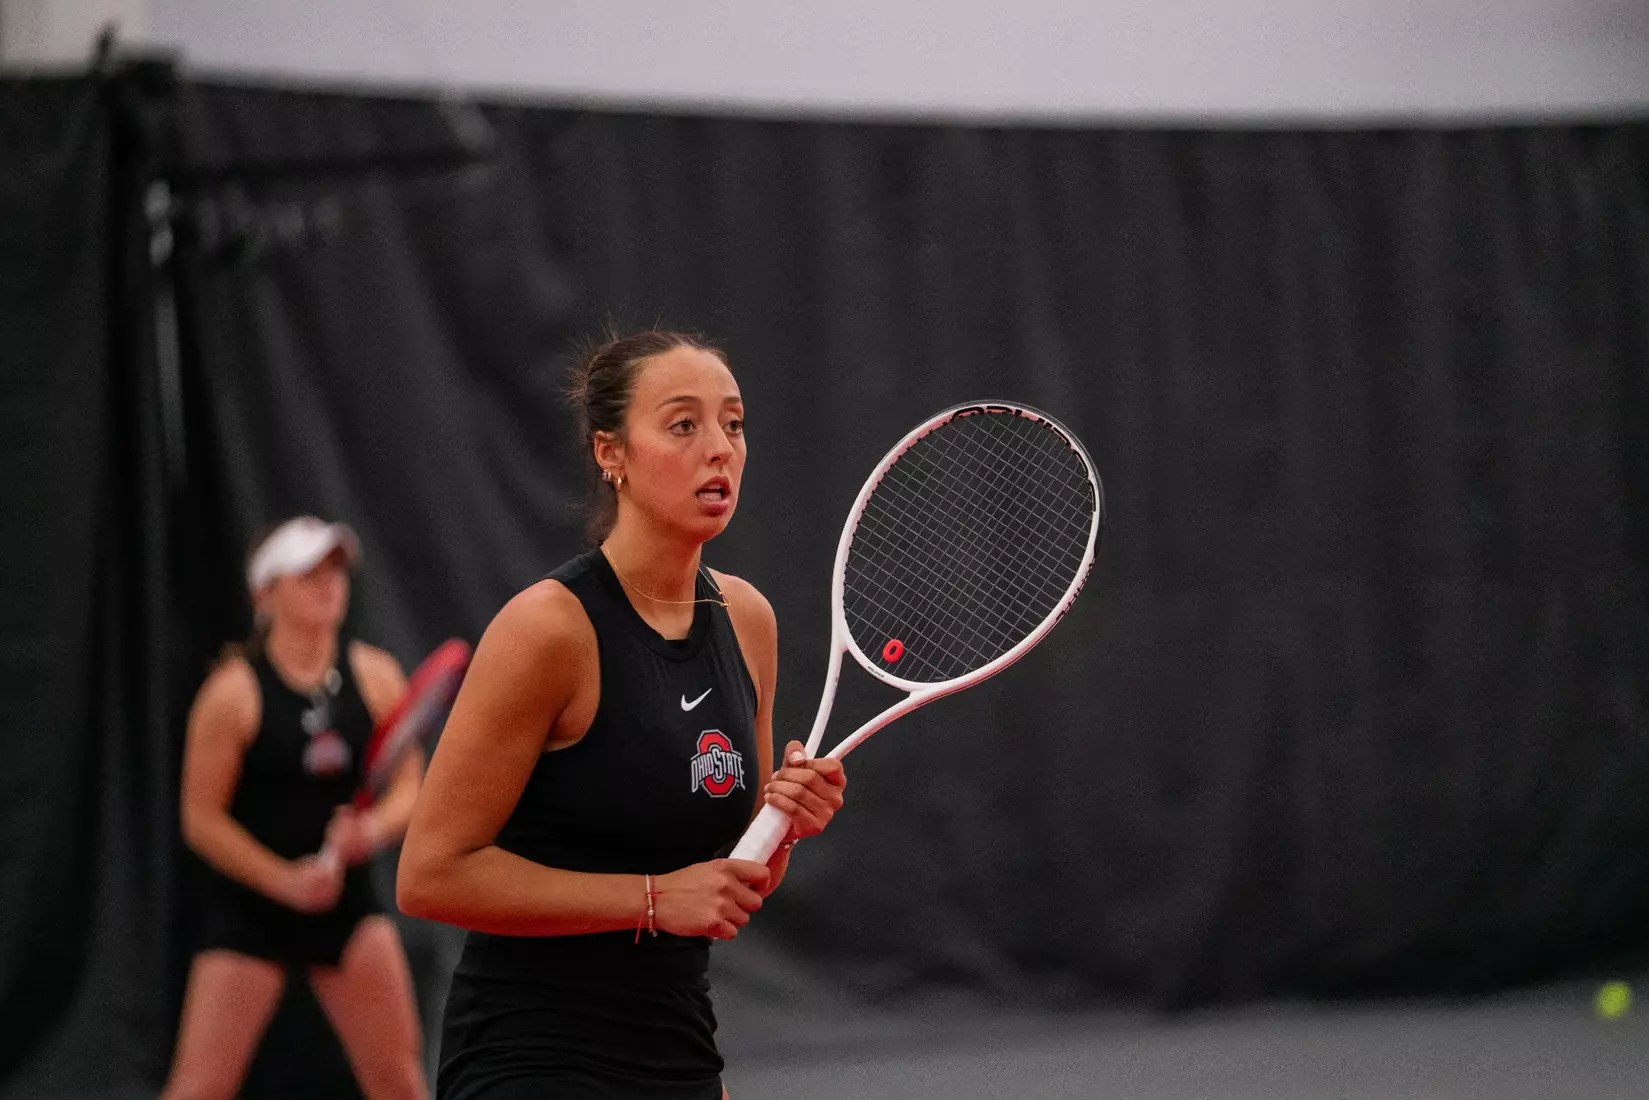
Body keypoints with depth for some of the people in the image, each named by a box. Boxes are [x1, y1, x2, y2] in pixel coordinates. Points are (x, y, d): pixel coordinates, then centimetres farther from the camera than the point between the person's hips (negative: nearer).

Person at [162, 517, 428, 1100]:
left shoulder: (375, 676, 0)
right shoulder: (234, 690, -11)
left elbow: (410, 785, 4)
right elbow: (202, 818, -9)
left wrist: (375, 827, -18)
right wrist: (286, 881, -17)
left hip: (346, 898, 4)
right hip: (249, 906, -4)